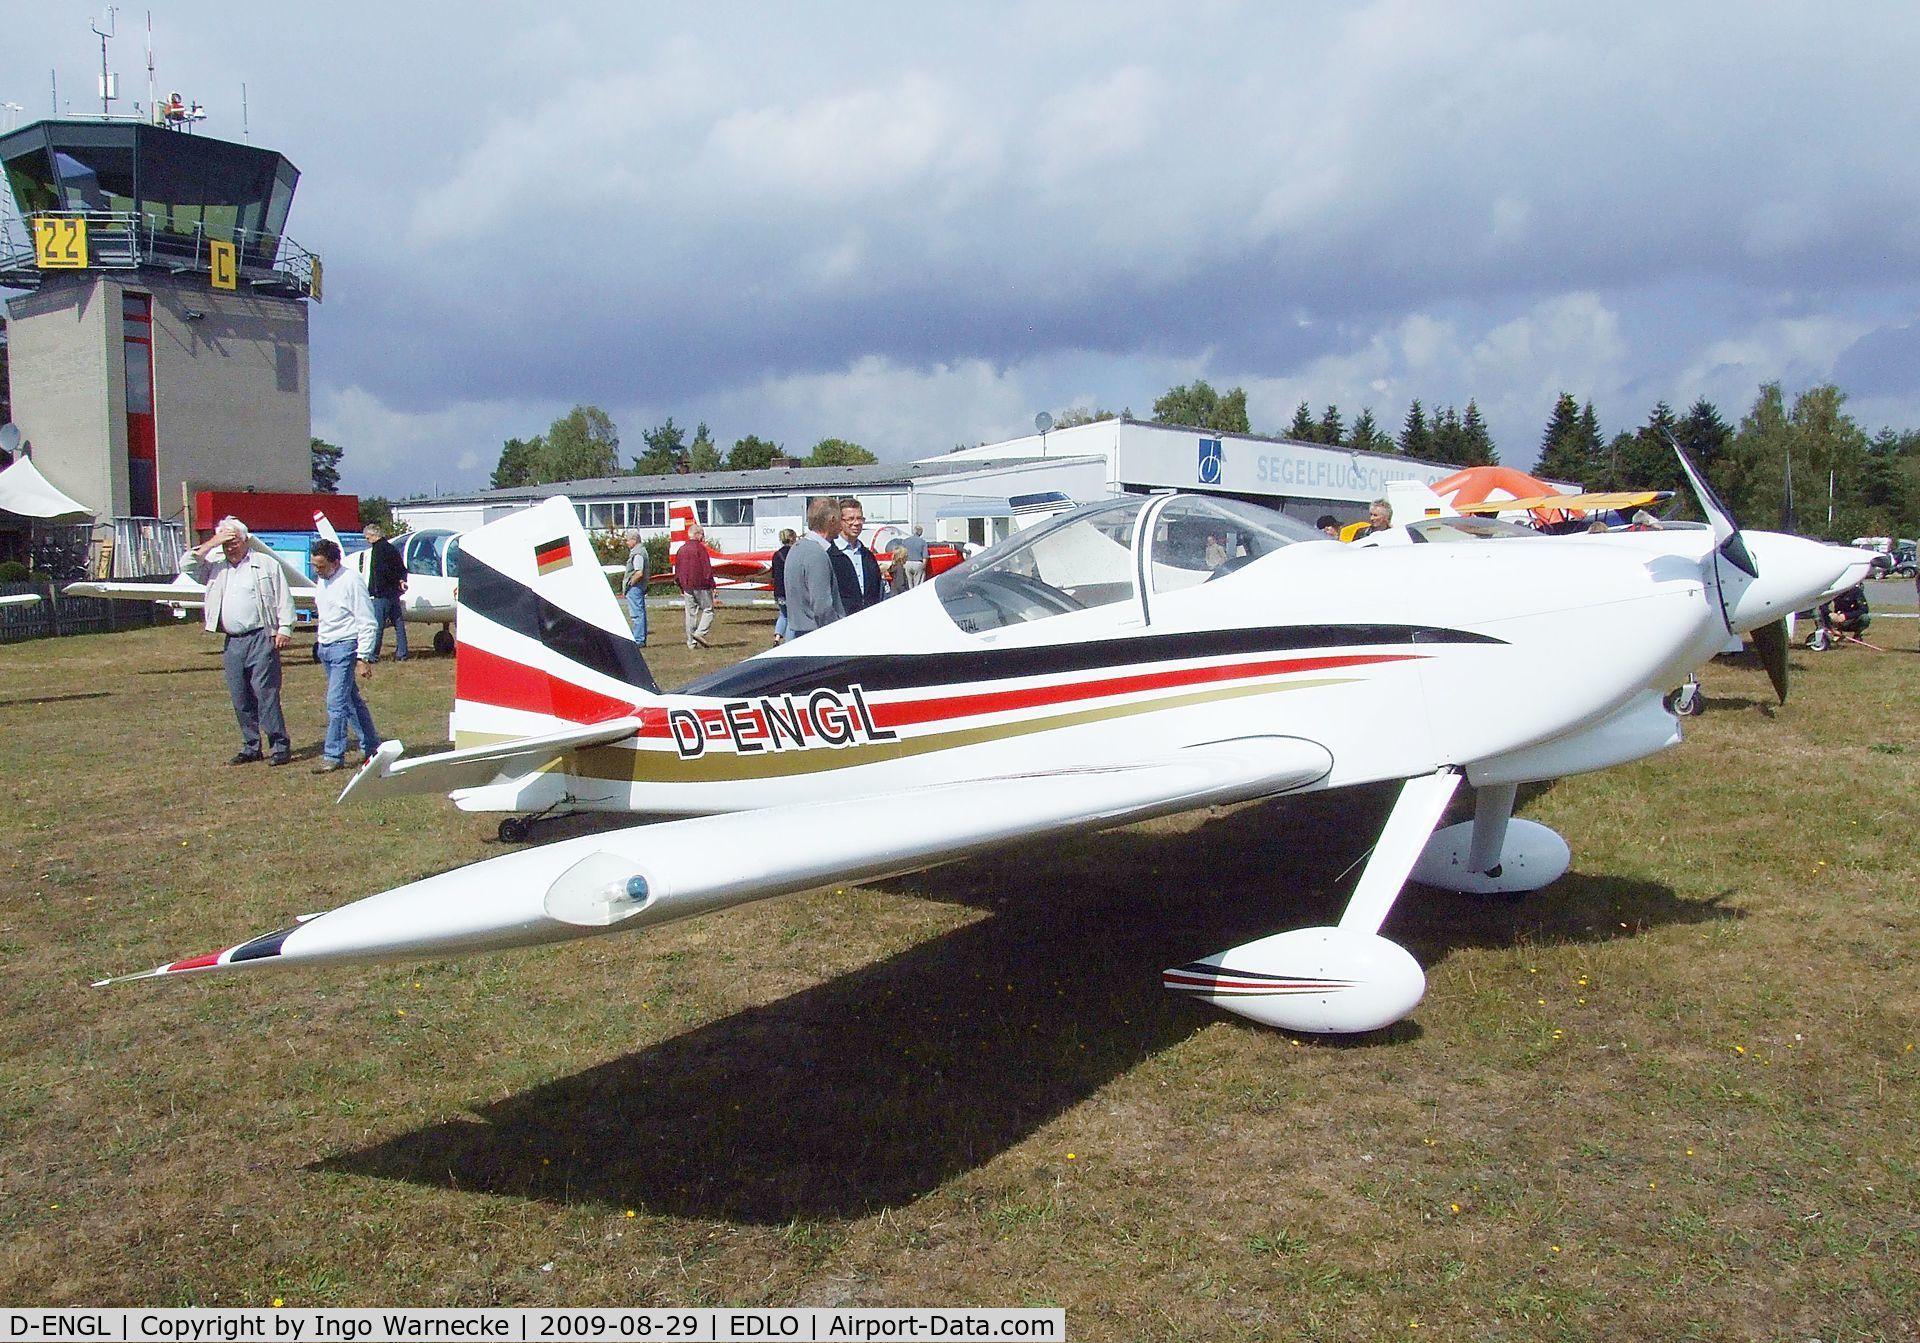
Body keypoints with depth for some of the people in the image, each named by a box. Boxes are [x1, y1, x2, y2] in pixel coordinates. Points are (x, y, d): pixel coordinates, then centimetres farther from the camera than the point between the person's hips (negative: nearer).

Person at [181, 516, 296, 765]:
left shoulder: (266, 565, 5)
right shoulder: (216, 568, 17)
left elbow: (284, 598, 2)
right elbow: (186, 565, 7)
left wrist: (284, 628, -8)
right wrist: (211, 543, 1)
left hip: (261, 639, -5)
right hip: (232, 643, 5)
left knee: (266, 694, -10)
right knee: (240, 699, 8)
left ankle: (280, 747, -7)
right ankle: (251, 747, 16)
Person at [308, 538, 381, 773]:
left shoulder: (351, 581, -14)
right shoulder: (321, 581, 10)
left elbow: (367, 624, -14)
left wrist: (364, 658, -16)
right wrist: (319, 640, 19)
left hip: (344, 647, -9)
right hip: (325, 647, 9)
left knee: (336, 702, -10)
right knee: (352, 701, 14)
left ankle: (333, 755, -5)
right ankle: (371, 746, 23)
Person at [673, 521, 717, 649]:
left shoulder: (682, 550, 13)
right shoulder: (700, 548, -8)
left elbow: (677, 571, 17)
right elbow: (707, 569, -12)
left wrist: (681, 587, 24)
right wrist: (712, 585, -8)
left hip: (687, 587, 6)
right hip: (701, 586, -6)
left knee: (691, 613, 8)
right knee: (708, 610, 0)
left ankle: (691, 642, 7)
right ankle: (700, 633, -17)